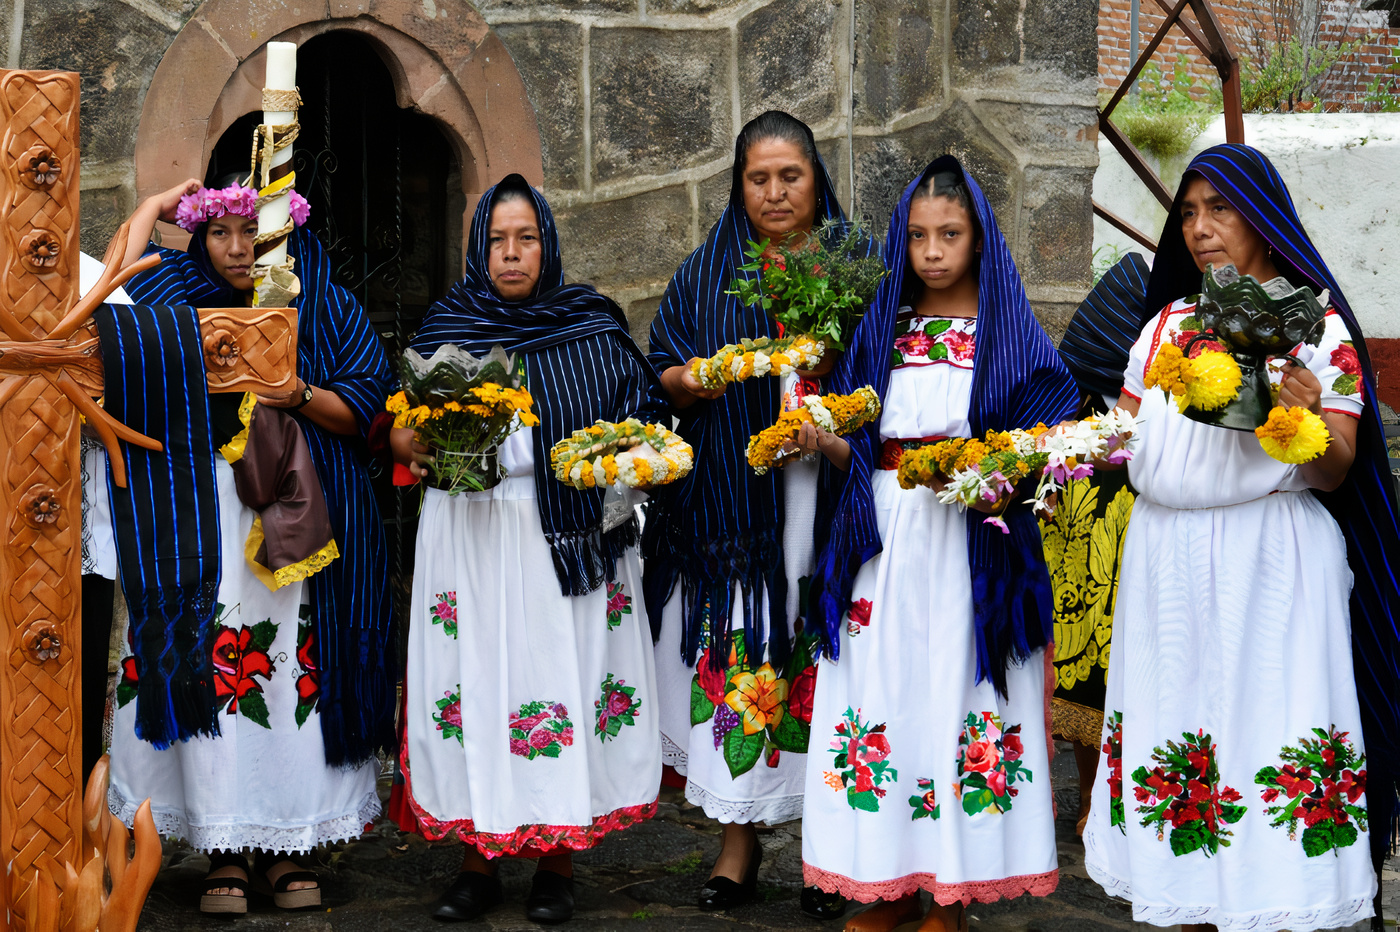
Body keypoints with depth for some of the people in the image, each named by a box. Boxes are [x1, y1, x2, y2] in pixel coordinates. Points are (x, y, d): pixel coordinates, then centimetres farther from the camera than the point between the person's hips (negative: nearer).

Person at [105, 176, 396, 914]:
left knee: (296, 676, -4)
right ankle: (225, 850, 1)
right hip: (205, 519, 1)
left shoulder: (327, 309, 10)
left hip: (303, 516, 0)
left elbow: (360, 411, 6)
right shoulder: (181, 299, 14)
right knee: (212, 673, -6)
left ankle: (287, 846, 4)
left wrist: (299, 397, -14)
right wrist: (151, 210, 11)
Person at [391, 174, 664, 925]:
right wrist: (411, 446, -12)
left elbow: (640, 413, 8)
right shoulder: (447, 326, 8)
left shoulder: (590, 325, 5)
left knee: (566, 676, -1)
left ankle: (558, 865, 10)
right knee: (475, 681, 1)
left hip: (567, 533, -1)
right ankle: (478, 860, 12)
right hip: (468, 533, 1)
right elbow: (403, 429, 10)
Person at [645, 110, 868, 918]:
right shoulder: (708, 274, 10)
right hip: (733, 507, 1)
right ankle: (740, 844, 12)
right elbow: (665, 379, 11)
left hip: (827, 502, -1)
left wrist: (841, 440, -14)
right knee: (737, 661, 1)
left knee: (824, 659, -1)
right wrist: (691, 380, -12)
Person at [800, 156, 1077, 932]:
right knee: (884, 686, 2)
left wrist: (1009, 484, -21)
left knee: (954, 687, -3)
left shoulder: (1007, 330, 2)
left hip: (969, 540, -3)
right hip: (883, 536, 3)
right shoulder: (881, 326, 11)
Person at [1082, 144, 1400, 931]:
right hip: (1167, 561, 4)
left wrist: (1309, 418, -25)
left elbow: (1335, 475, -5)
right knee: (1176, 731, 5)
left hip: (1270, 561, -4)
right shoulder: (1166, 325, 15)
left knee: (1265, 722, -5)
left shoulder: (1317, 324, 1)